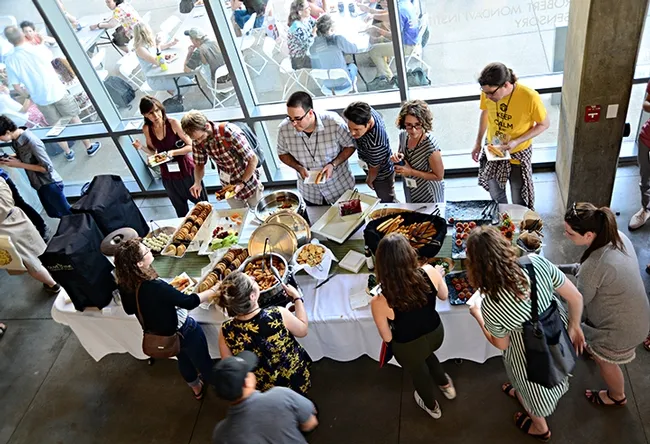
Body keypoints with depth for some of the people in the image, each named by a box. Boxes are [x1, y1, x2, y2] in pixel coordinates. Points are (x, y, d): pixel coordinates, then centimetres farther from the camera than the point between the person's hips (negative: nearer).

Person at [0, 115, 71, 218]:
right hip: (39, 184, 9)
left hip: (50, 184, -9)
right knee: (54, 214, 21)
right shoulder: (16, 139, -4)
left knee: (67, 214, 7)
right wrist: (9, 158, -5)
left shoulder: (31, 141, -29)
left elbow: (47, 167, -25)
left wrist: (20, 165, -22)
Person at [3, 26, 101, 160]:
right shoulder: (36, 49, -14)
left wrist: (29, 96, 14)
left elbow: (16, 86, -5)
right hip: (57, 91, -2)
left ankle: (68, 153, 28)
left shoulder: (9, 60, -9)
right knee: (74, 118, 14)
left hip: (40, 98, 2)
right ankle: (89, 147, 20)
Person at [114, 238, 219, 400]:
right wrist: (214, 290, -19)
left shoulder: (124, 285, -18)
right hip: (183, 330, -6)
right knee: (202, 361, 21)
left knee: (183, 359, 32)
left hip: (158, 333, 7)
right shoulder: (155, 286, -40)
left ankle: (196, 388, 56)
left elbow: (130, 310, 1)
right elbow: (189, 302, -30)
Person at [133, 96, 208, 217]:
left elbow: (191, 146, -15)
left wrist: (173, 152, -29)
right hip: (168, 175, 4)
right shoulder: (146, 129, -4)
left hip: (186, 170, -4)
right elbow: (153, 151, 8)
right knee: (181, 211, 20)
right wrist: (141, 147, -11)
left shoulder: (173, 123, -16)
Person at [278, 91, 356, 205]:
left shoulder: (334, 122, -28)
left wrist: (333, 164, -25)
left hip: (340, 186, -1)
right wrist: (299, 168, -19)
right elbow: (283, 153, -2)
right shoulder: (284, 129, -22)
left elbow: (350, 146, -11)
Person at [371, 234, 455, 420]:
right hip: (436, 334, 3)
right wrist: (439, 275, 14)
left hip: (408, 348, -2)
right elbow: (444, 296, -5)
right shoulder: (429, 272, -29)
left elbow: (387, 337, -17)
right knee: (426, 354, 40)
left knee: (419, 374, 32)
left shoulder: (379, 302, -36)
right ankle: (446, 385, 65)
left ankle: (432, 407, 64)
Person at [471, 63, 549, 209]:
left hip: (518, 153, -3)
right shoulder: (488, 92, -19)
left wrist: (516, 142, -26)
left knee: (519, 203, 11)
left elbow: (544, 124, -15)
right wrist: (478, 143, 6)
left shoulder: (530, 97, -30)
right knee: (495, 195, 22)